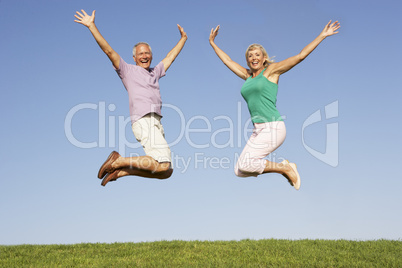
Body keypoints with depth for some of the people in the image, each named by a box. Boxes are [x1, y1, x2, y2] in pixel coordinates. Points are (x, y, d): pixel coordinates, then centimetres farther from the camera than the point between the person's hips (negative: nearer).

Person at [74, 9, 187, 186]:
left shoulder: (154, 73, 28)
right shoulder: (128, 70, 11)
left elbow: (170, 57, 42)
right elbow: (108, 51, 4)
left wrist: (183, 38, 53)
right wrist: (92, 26, -2)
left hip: (155, 124, 8)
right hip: (143, 121, -8)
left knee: (166, 172, -1)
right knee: (163, 164, -23)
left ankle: (121, 170, 3)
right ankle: (118, 161, -10)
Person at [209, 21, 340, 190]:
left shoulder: (271, 70, 3)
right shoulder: (247, 75, 18)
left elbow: (300, 56, 1)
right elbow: (227, 60, 31)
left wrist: (322, 35, 0)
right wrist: (212, 43, 39)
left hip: (273, 128, -7)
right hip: (258, 131, 7)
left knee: (245, 164, -20)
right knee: (239, 171, -1)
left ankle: (286, 169, -1)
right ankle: (283, 167, 13)